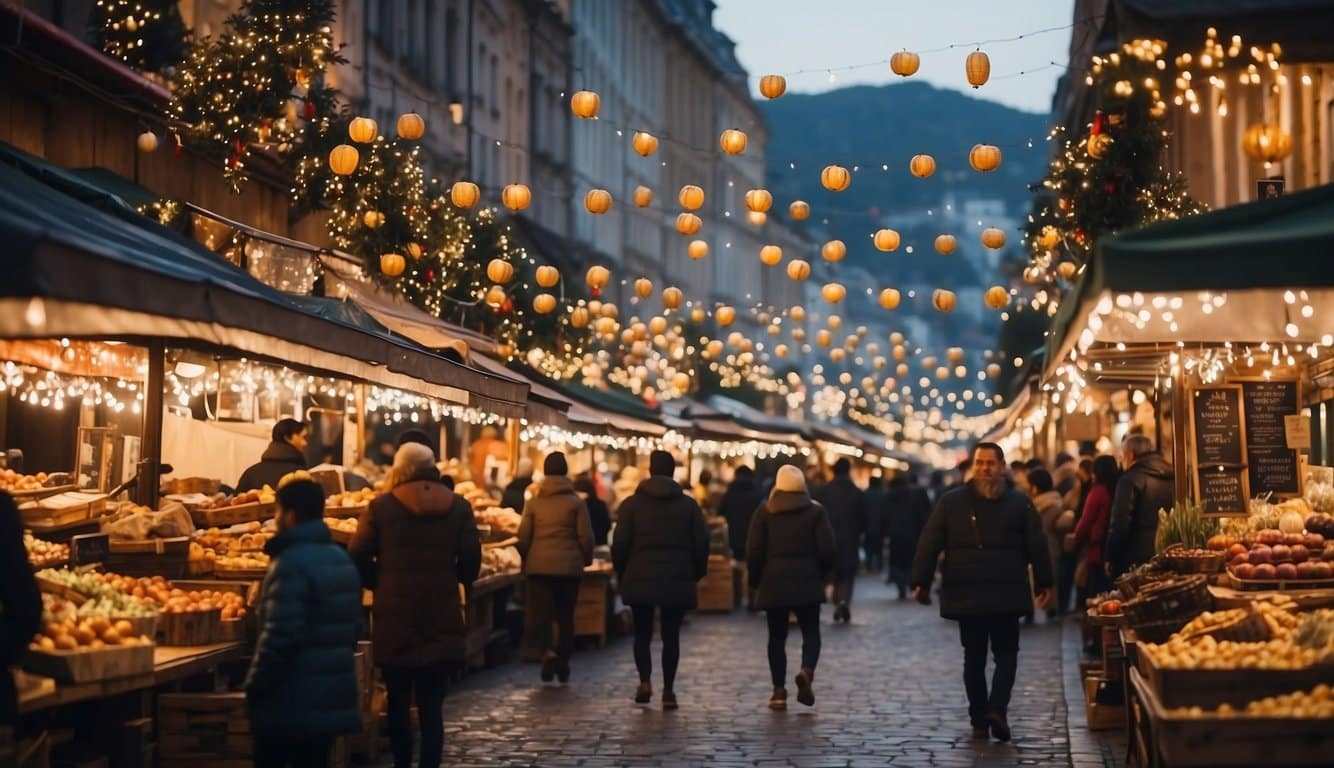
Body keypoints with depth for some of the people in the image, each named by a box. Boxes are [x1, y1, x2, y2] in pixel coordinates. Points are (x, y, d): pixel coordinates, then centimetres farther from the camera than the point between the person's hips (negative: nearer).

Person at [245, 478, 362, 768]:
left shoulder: (292, 563, -17)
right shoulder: (342, 559, 12)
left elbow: (280, 637, -22)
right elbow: (353, 626, 18)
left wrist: (253, 687, -12)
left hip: (292, 703, -8)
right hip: (332, 697, 8)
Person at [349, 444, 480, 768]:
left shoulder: (382, 506, -3)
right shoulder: (458, 506, 3)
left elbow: (359, 556, -7)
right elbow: (471, 559, 0)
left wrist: (380, 584, 10)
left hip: (395, 618, -1)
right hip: (441, 619, 1)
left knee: (399, 702, 13)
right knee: (431, 704, 2)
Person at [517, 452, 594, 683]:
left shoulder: (534, 502, 3)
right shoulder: (576, 502, -1)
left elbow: (523, 537, 5)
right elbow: (586, 536, -2)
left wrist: (527, 560, 20)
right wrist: (586, 559, 14)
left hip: (539, 566, 0)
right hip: (569, 566, 0)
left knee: (540, 613, 0)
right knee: (565, 616, 10)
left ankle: (547, 651, -25)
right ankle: (563, 662, 15)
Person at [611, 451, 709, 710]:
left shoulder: (632, 504, 0)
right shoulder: (689, 505, 3)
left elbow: (620, 545, -3)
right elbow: (701, 544, 1)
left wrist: (622, 575, 8)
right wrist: (696, 575, 12)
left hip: (639, 580, 0)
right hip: (678, 582, 1)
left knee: (642, 634, 10)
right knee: (671, 636, 7)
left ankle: (645, 680, -9)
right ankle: (668, 690, 5)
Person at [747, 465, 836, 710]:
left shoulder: (764, 512, 1)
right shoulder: (816, 511, 1)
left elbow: (753, 550, -3)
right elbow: (826, 548, -4)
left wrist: (755, 580, 9)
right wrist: (823, 573, 12)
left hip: (773, 584, 1)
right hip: (807, 583, 0)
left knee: (777, 637, 7)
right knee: (811, 633, 7)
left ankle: (779, 691, 3)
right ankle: (806, 671, -20)